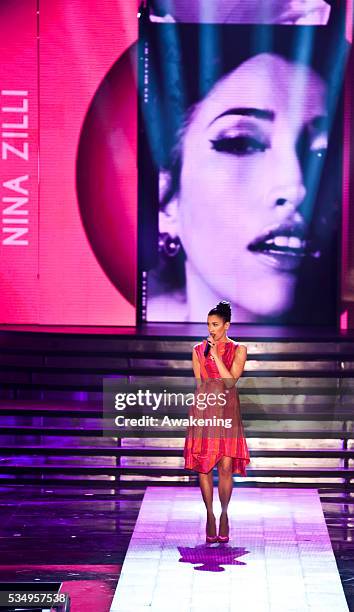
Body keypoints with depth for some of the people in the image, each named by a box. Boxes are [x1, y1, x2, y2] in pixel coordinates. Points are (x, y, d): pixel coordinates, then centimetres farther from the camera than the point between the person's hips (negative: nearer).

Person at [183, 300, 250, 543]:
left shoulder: (238, 350, 3)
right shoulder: (199, 349, 10)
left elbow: (231, 380, -8)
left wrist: (216, 354, -11)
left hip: (227, 411, -2)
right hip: (203, 411, 2)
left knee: (226, 466, -7)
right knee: (204, 466, 0)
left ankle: (224, 514, 8)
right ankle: (210, 516, 9)